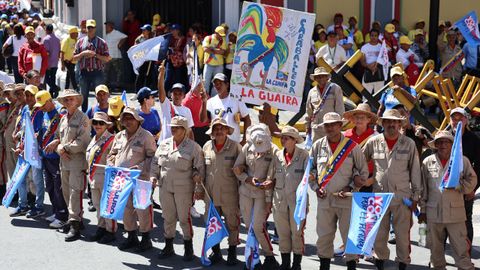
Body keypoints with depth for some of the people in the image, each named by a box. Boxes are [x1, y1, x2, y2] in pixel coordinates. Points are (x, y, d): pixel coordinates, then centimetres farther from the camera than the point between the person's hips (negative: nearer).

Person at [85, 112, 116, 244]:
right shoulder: (94, 139, 15)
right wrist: (89, 170, 20)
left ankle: (110, 231, 6)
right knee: (97, 204, 16)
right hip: (93, 177, 9)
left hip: (105, 177, -9)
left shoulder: (111, 139, -12)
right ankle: (101, 227, 27)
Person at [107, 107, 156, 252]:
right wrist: (111, 165, 3)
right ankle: (131, 237, 24)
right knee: (125, 208, 11)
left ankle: (146, 238, 8)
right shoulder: (119, 136, 14)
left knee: (142, 208, -3)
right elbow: (111, 154, 22)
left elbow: (152, 157, -8)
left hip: (140, 179, -6)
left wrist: (140, 168, -18)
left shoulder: (146, 136, -5)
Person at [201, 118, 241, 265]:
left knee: (232, 223, 6)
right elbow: (202, 169, 14)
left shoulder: (235, 147, -5)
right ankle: (215, 251, 25)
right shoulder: (207, 147, 6)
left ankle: (232, 252, 20)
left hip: (229, 194, -4)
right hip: (211, 193, 4)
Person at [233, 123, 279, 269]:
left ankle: (270, 257, 8)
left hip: (262, 193, -4)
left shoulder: (273, 151, -12)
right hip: (245, 191, 4)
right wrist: (248, 179, -12)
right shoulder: (247, 148, -1)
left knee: (258, 226, -7)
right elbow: (236, 168, 6)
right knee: (248, 225, 9)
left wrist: (269, 199, -11)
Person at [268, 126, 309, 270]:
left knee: (297, 231, 5)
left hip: (297, 198, -4)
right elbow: (270, 178, 9)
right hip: (280, 198, 4)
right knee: (282, 232, 10)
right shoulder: (277, 155, 4)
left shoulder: (303, 155, -7)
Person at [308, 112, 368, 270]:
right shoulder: (318, 146, 6)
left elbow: (364, 172, 5)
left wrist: (350, 188, -7)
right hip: (324, 199, 2)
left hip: (346, 199, -2)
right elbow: (310, 169, 16)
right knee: (324, 236, 7)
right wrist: (315, 187, 2)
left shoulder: (352, 147, -1)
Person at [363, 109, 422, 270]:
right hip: (379, 195, 1)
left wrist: (415, 196, 3)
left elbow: (415, 171, 4)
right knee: (378, 234, 7)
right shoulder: (373, 142, 3)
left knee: (403, 234, 2)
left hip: (402, 196, -1)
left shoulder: (409, 144, 0)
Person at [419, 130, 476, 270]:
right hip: (433, 212, 2)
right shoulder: (428, 162, 5)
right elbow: (423, 188, 9)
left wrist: (456, 185, -13)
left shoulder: (462, 160, 0)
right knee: (436, 248, 12)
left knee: (461, 248, -2)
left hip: (455, 212, -2)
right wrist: (422, 210, 9)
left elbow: (471, 180, 5)